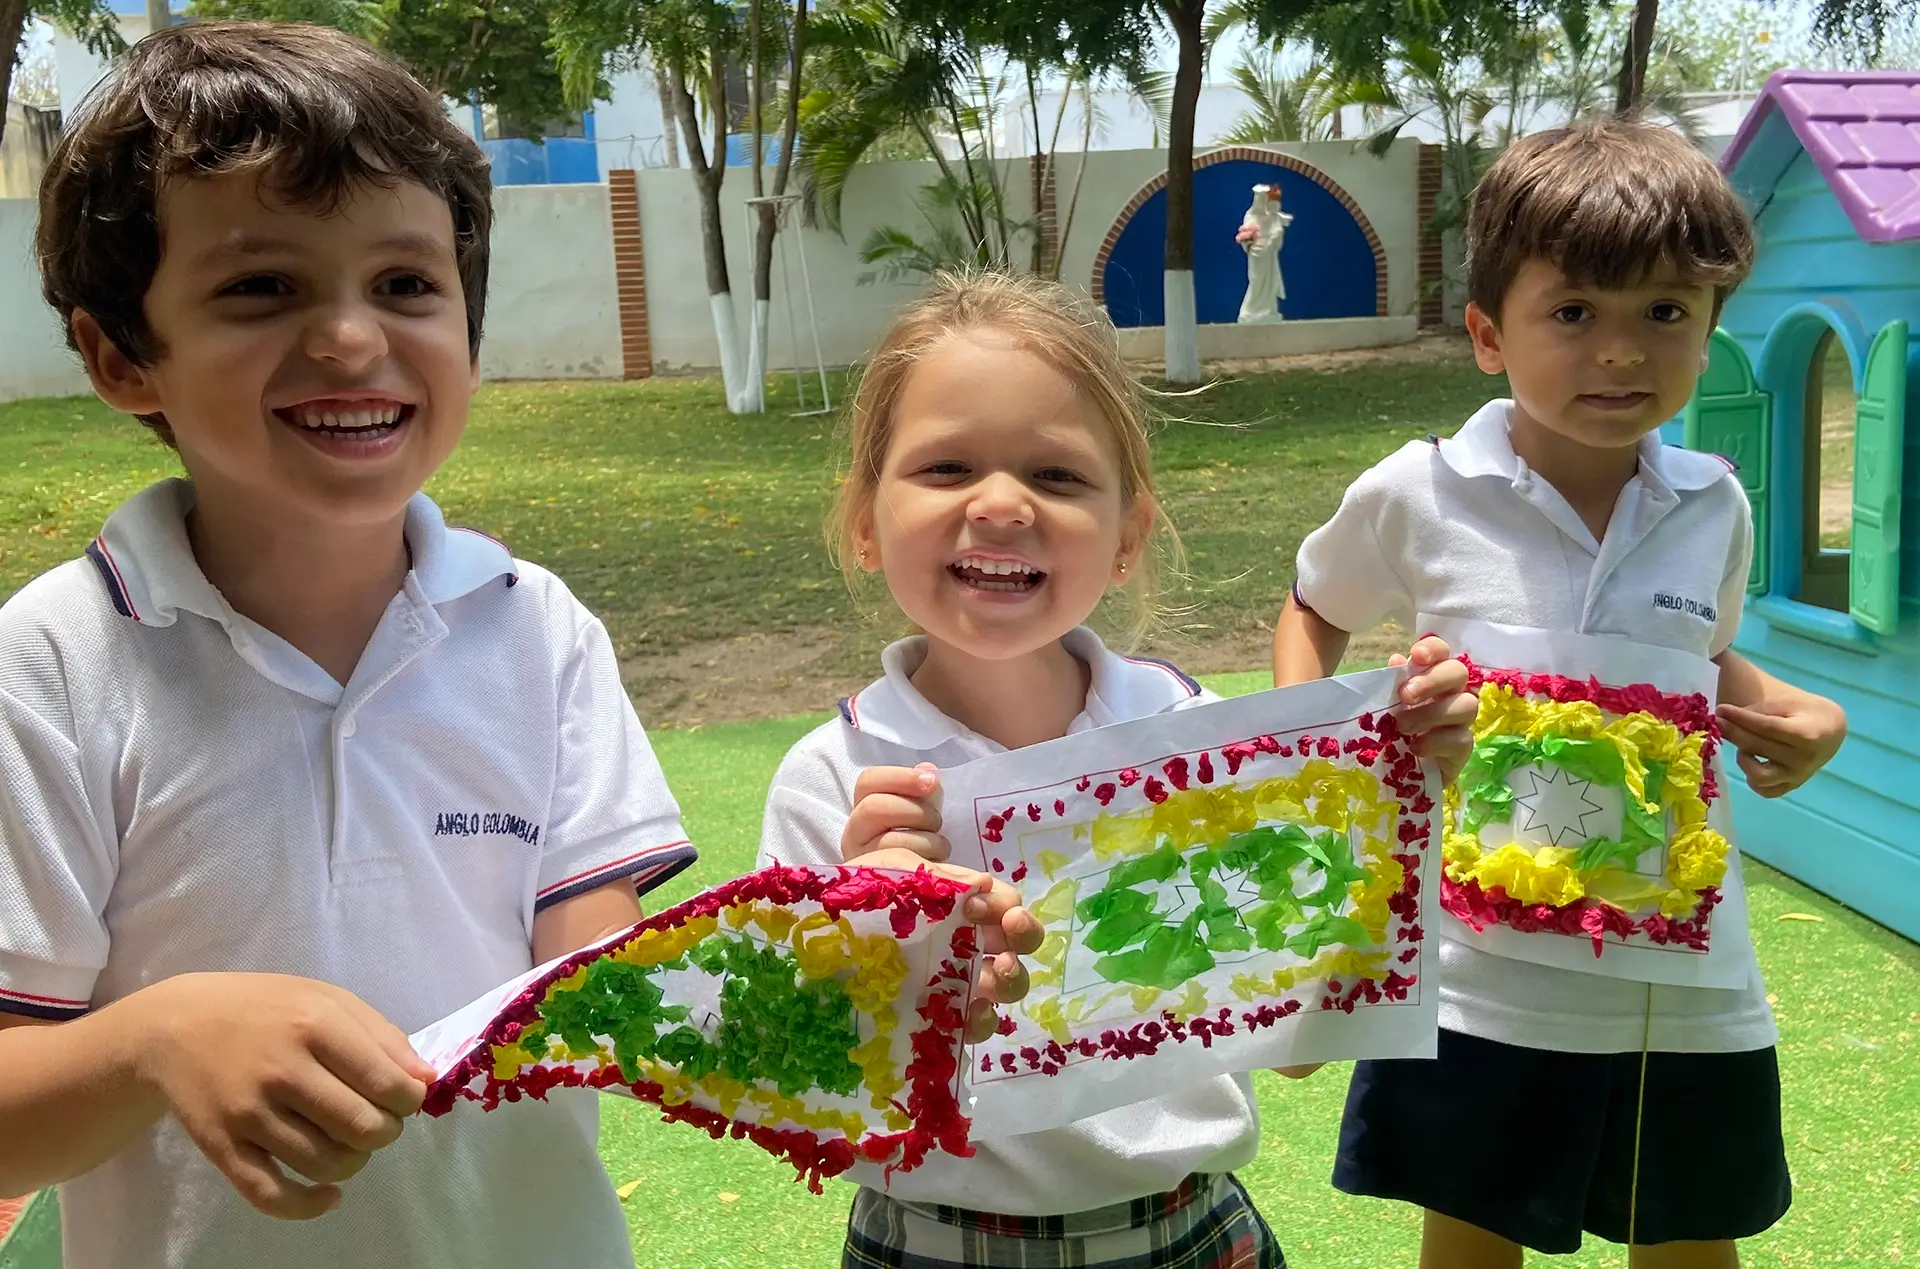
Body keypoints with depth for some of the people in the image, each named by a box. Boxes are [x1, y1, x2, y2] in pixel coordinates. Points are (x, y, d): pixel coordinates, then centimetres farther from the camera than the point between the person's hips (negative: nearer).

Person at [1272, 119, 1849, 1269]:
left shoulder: (1715, 508, -1)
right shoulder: (1416, 497, -10)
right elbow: (1315, 613, 9)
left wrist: (1804, 716, -2)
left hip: (1687, 989, 3)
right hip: (1483, 985, -2)